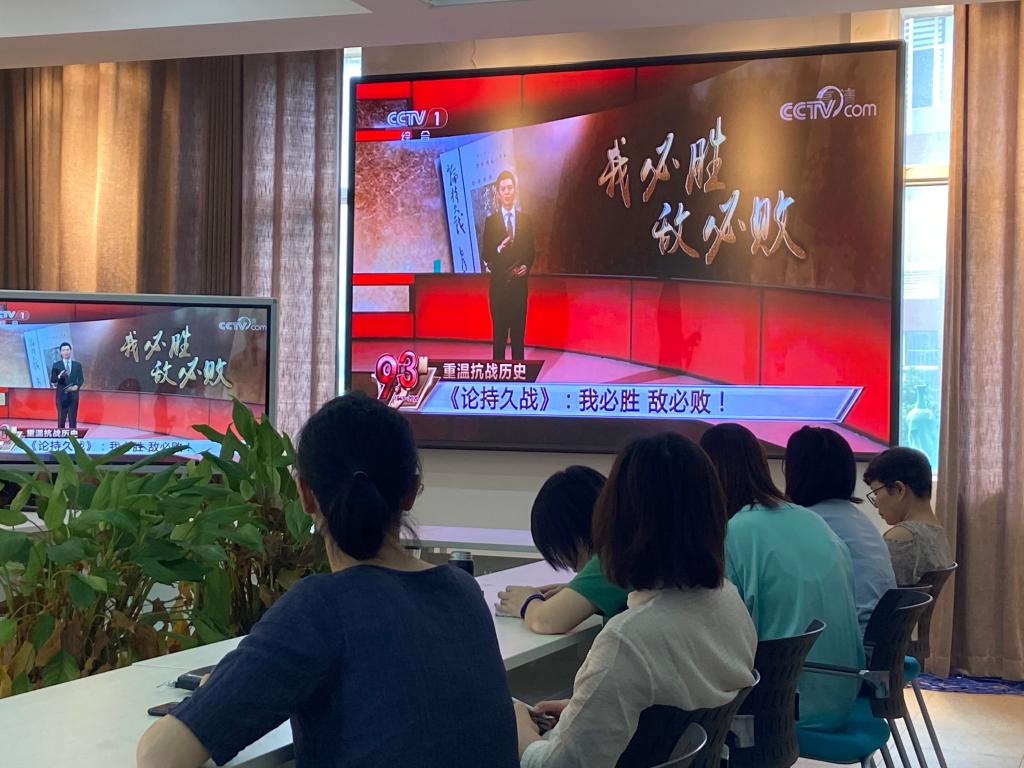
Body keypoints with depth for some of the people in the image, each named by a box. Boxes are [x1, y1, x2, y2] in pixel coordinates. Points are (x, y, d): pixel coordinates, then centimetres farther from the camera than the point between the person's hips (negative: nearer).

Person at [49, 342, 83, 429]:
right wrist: (59, 376, -25)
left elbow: (81, 379, 7)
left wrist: (76, 386, -12)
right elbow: (52, 381, -4)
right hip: (61, 396, -1)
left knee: (73, 418, 2)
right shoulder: (56, 365, 1)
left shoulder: (77, 365, 7)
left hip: (73, 395, 1)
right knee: (61, 419, 2)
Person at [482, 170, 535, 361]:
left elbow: (531, 251, 12)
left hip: (519, 283, 2)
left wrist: (526, 267, -7)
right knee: (499, 332, 0)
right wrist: (499, 249, -19)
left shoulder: (525, 219, 9)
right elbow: (485, 255, 1)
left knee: (518, 332, 4)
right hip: (499, 284, -2)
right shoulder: (491, 221, 3)